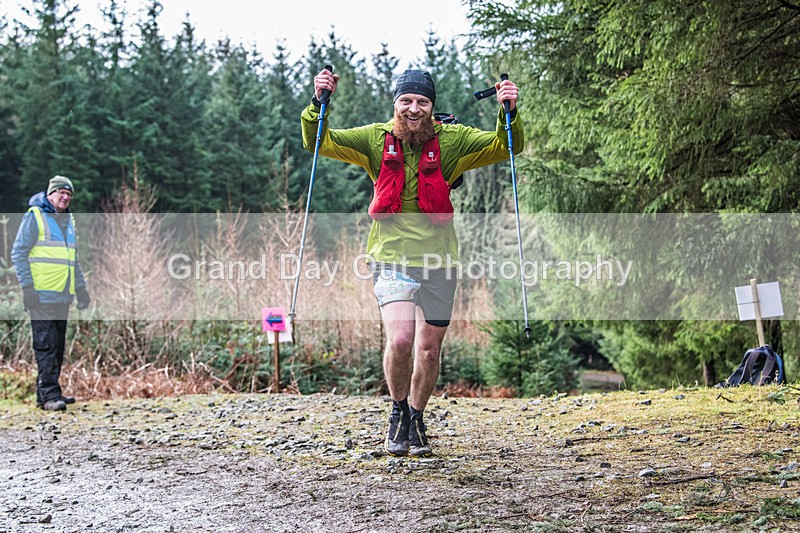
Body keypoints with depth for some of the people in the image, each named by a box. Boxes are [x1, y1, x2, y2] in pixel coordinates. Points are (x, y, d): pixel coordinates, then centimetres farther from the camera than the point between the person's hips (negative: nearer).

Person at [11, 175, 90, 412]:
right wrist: (27, 287, -15)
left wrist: (81, 287, 23)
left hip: (62, 295, 8)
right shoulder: (35, 217, -4)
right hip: (41, 294, -7)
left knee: (58, 346, 8)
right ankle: (49, 395, -11)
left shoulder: (68, 221, 19)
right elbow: (18, 253, -8)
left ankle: (46, 394, 14)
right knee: (46, 345, -10)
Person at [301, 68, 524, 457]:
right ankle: (398, 411, 9)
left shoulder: (451, 140, 2)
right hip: (392, 257, -2)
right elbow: (318, 142, 0)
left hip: (439, 261, 2)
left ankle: (416, 421, 33)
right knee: (400, 340, -19)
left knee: (429, 349, 10)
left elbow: (506, 147, 1)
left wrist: (508, 113, -16)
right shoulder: (377, 140, 2)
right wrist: (318, 103, -15)